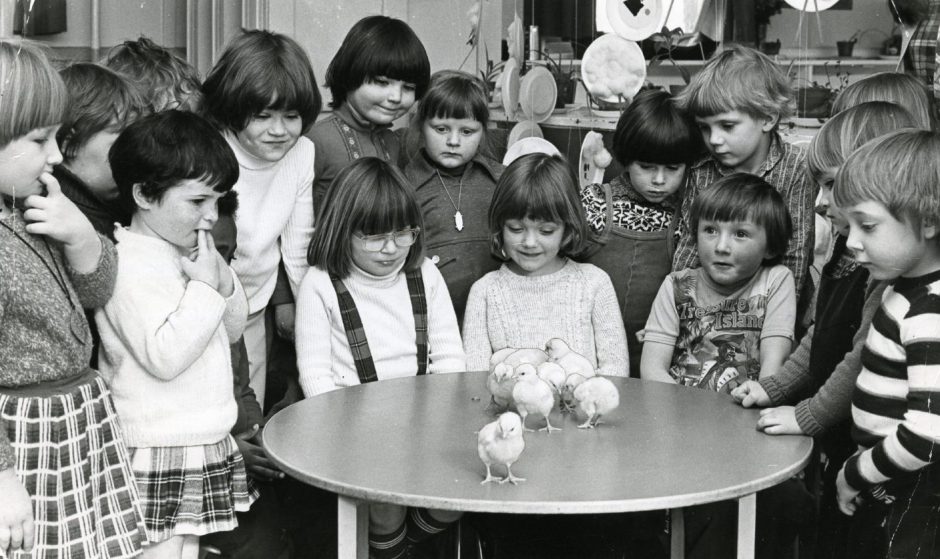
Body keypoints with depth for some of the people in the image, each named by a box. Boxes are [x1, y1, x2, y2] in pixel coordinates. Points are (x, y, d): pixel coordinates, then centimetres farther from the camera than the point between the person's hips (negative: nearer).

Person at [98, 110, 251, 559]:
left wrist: (222, 278, -2)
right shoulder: (131, 267, -19)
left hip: (202, 441, 9)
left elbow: (232, 329, 16)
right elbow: (164, 356, -27)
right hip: (156, 453, -9)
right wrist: (204, 287, -22)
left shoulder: (193, 254, 9)